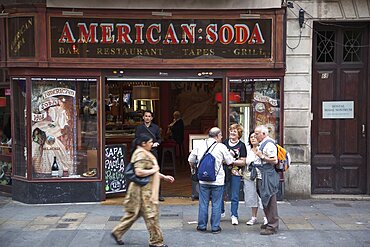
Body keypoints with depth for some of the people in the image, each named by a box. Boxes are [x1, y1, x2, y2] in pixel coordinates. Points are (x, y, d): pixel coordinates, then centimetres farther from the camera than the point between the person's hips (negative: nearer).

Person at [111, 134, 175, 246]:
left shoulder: (145, 153, 16)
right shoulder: (140, 154, -18)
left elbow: (149, 170, 24)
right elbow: (139, 172, -28)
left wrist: (164, 177, 19)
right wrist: (153, 170, -16)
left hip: (146, 189, 11)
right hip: (144, 190, -11)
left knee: (134, 213, 16)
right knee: (151, 214, -1)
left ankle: (117, 232, 25)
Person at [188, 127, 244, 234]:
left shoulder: (200, 146, 3)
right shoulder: (221, 147, -5)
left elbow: (191, 160, 10)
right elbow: (231, 162, 3)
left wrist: (194, 168, 31)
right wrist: (243, 162, 20)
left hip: (203, 180, 3)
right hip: (217, 181, -2)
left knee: (203, 204, 10)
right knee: (216, 204, 6)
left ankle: (202, 226, 17)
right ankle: (215, 227, 11)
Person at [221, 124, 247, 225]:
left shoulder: (241, 145, 0)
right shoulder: (224, 143, 9)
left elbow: (243, 162, -3)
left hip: (235, 172, -3)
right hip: (224, 171, 3)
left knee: (234, 196, 0)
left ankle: (234, 216, 9)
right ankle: (221, 211, 23)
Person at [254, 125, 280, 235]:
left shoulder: (269, 144, -15)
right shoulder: (262, 144, 17)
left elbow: (275, 160, -22)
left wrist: (262, 156, -18)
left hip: (269, 175, -10)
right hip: (263, 176, 10)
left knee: (269, 200, -4)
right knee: (266, 200, 15)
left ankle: (272, 227, 2)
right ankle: (270, 223, 25)